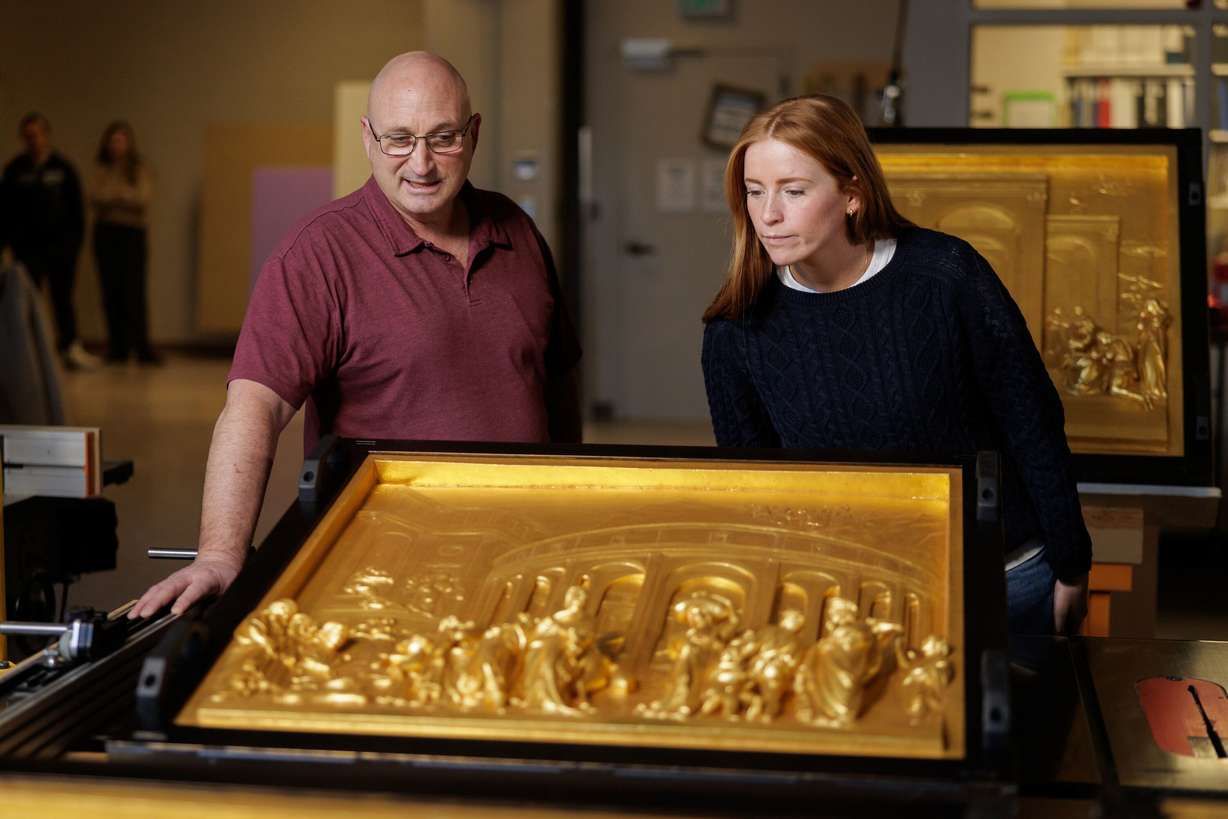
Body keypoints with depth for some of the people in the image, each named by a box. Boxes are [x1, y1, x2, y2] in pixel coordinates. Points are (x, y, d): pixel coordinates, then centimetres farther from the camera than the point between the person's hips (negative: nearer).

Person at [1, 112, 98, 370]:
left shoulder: (63, 168, 2)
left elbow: (76, 208, 3)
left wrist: (75, 240, -4)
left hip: (60, 245, 0)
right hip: (28, 246, 0)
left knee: (63, 299, 5)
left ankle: (71, 349, 10)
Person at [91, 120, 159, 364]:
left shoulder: (139, 170, 2)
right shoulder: (102, 171, 9)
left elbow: (143, 199, -8)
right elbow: (95, 198, -4)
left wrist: (114, 196, -12)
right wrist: (124, 197, -17)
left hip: (133, 233, -3)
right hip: (105, 232, 3)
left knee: (133, 293, -9)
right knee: (111, 292, 1)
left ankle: (142, 347, -9)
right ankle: (118, 347, 6)